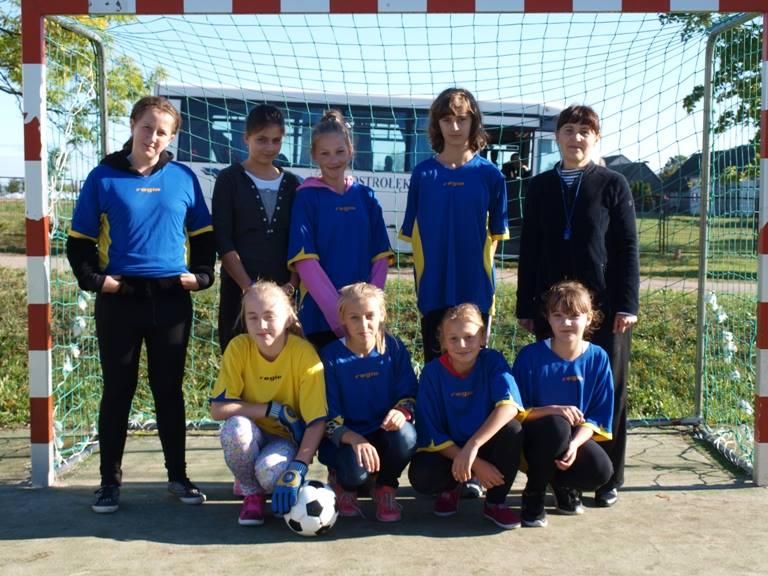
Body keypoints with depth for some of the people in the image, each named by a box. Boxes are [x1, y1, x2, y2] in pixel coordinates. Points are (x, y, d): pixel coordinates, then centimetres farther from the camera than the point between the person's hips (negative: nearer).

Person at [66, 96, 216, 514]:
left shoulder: (183, 178, 5)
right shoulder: (104, 178, 2)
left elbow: (203, 235, 12)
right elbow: (79, 240, 4)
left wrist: (201, 274, 0)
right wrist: (93, 279, -8)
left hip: (172, 299, 1)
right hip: (119, 300, -1)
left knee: (169, 389, 10)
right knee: (118, 390, 6)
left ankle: (178, 476, 20)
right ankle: (110, 481, 16)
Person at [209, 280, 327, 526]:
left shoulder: (304, 354, -20)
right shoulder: (239, 347, -15)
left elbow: (317, 422, -20)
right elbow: (218, 409, -18)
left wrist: (297, 470, -33)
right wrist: (273, 410, -25)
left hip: (288, 439, -2)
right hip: (251, 437, 2)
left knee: (270, 471, -34)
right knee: (235, 426, -32)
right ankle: (252, 494, -5)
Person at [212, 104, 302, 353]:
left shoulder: (291, 183, 12)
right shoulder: (230, 179, 2)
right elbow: (223, 240, -5)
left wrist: (292, 284, -6)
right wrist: (249, 287, -14)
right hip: (239, 289, -3)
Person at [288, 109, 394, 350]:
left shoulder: (366, 197, 8)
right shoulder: (307, 198, -2)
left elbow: (381, 256, 7)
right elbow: (305, 261, -9)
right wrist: (337, 311, -16)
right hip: (321, 314, -3)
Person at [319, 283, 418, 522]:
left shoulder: (394, 348, -3)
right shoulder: (331, 356, -10)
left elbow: (409, 395, -1)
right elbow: (328, 417, -11)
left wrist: (402, 412, -26)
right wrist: (355, 440, -30)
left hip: (384, 432, 3)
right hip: (345, 439, -2)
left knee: (406, 435, -32)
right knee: (356, 470, -34)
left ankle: (386, 487, -1)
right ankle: (343, 483, 7)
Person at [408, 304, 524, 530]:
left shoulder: (493, 361, -13)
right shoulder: (432, 372, -13)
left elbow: (509, 405, -31)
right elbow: (431, 434, -14)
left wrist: (472, 446, -41)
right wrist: (476, 465, -23)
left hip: (486, 444, 1)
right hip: (447, 449, 0)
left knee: (513, 429, -30)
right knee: (420, 475, -31)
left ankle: (495, 502, -8)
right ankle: (450, 488, 8)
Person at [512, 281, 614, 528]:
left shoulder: (598, 358, -4)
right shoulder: (531, 355, -12)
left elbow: (598, 417, -3)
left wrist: (574, 445, -20)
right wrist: (553, 410, -27)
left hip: (577, 436, 3)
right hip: (537, 435, -2)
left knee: (601, 471, -28)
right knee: (557, 425, -37)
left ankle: (562, 483, 11)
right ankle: (533, 494, -10)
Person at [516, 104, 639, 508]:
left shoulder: (613, 185, 4)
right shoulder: (540, 187, 11)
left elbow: (628, 247, 0)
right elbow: (529, 250, 10)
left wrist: (627, 305, -8)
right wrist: (525, 307, 6)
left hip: (604, 307, -2)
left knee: (608, 392, 5)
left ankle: (608, 480, 16)